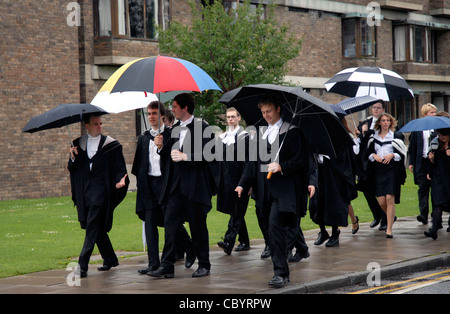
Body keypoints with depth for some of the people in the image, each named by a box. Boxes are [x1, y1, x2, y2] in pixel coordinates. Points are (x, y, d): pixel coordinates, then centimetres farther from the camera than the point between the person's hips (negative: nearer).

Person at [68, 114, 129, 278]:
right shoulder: (78, 144, 12)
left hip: (101, 190, -5)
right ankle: (110, 259, 28)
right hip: (84, 191, 5)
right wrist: (73, 158, -10)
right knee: (98, 228, 11)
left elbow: (119, 167, -1)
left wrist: (120, 180, -20)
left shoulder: (110, 144, 1)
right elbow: (72, 169, 11)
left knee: (92, 227, -12)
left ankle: (82, 265, -15)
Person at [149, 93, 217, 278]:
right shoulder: (174, 129, 14)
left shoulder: (203, 127, -6)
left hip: (195, 185, -6)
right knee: (170, 223, -2)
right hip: (175, 185, 6)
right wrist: (162, 147, -1)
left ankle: (204, 265, 16)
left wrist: (186, 156, -20)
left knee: (198, 226, 4)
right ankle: (166, 266, -1)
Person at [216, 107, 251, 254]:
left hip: (239, 180, -7)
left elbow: (247, 160, -9)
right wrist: (218, 180, 11)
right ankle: (244, 242, 20)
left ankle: (228, 242, -19)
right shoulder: (222, 137, 15)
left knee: (237, 213, -10)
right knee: (237, 213, 11)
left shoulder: (245, 136, -4)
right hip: (227, 180, 7)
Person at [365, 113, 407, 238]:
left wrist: (392, 155, -12)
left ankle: (389, 229, -12)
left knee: (390, 198, -14)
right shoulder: (373, 137, 13)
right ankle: (391, 217, 31)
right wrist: (374, 155, -5)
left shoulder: (396, 136, 6)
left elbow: (402, 153, 4)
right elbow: (368, 153, 15)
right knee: (381, 201, -2)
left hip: (392, 170, -3)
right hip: (378, 170, 3)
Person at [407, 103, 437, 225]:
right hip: (421, 163, 0)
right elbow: (412, 146, 9)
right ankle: (423, 215, -9)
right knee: (423, 188, -5)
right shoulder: (417, 129, 5)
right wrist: (411, 162, 5)